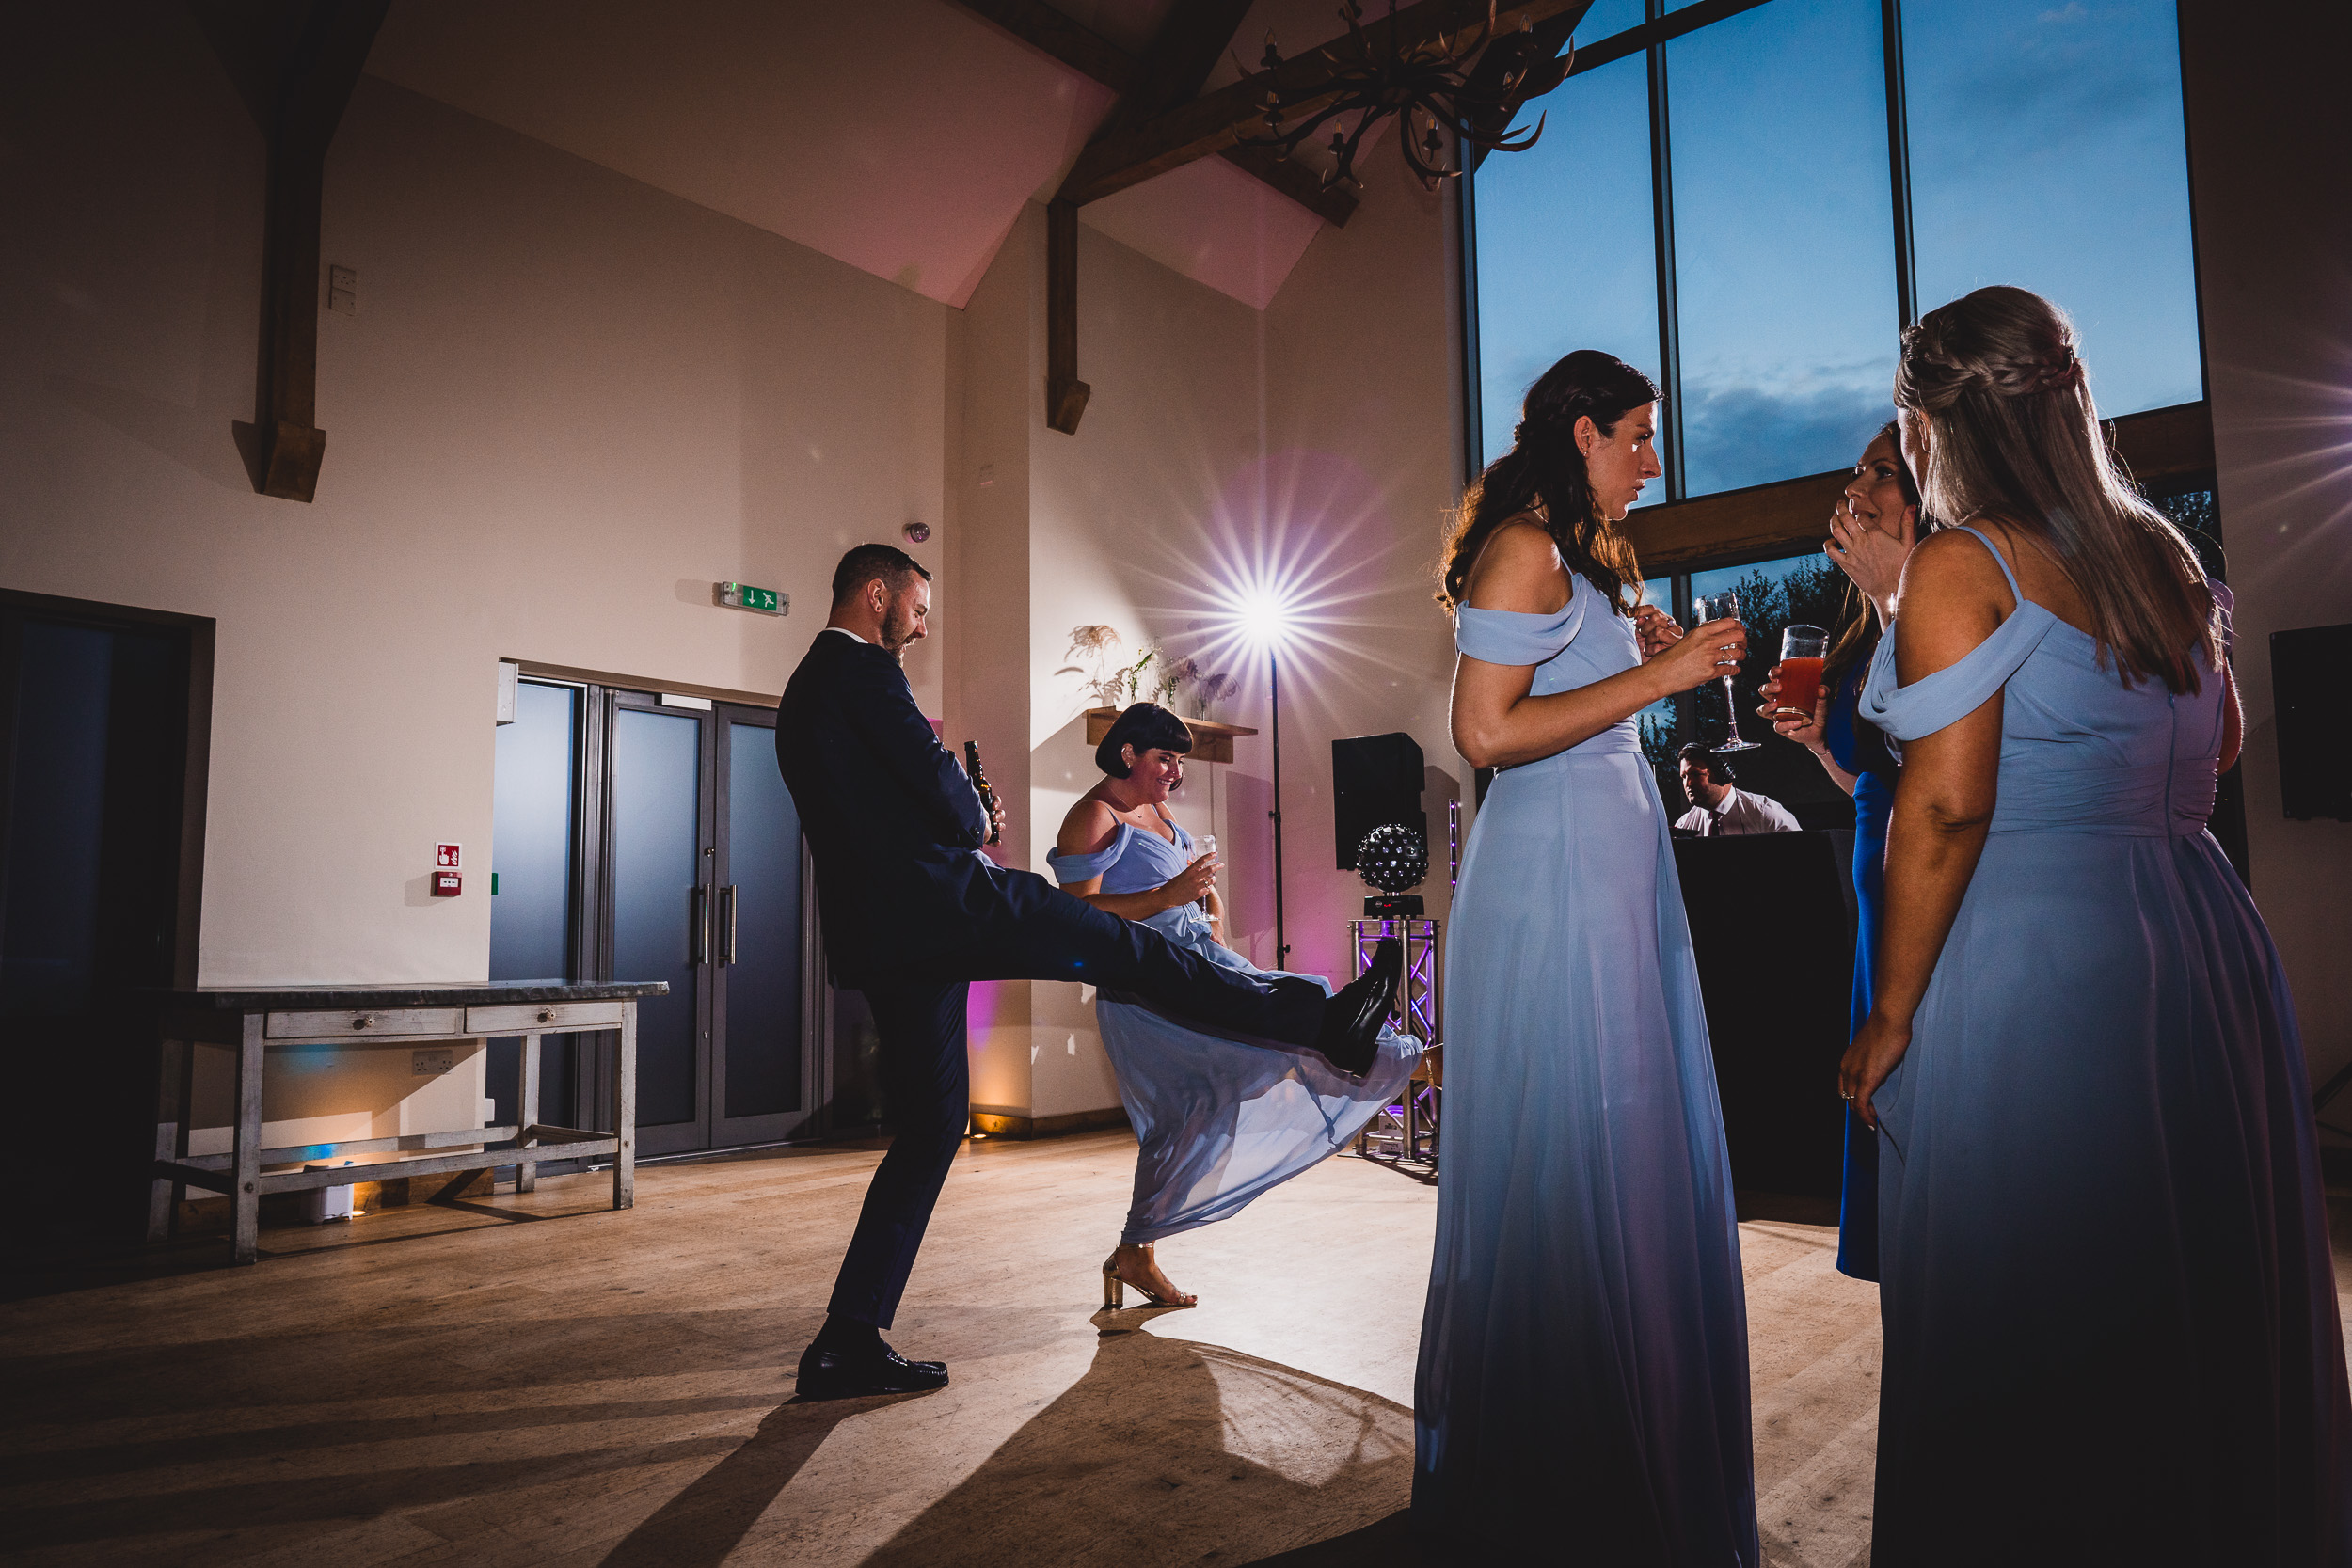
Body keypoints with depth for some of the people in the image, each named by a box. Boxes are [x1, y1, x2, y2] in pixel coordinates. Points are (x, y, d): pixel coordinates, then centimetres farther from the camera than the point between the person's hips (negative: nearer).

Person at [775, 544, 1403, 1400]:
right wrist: (973, 822, 8)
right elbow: (938, 781, -13)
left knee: (930, 1125, 11)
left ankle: (848, 1344, 11)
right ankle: (1322, 1020, 1)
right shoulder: (862, 669, -5)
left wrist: (964, 821, 21)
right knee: (1136, 949, -3)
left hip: (876, 936, 9)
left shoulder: (801, 694, 25)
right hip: (941, 899, -9)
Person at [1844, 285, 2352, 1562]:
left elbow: (1947, 805, -17)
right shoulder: (2161, 553, 10)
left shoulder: (1959, 563, -10)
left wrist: (1892, 1013, -11)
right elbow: (2220, 741, 22)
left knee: (2024, 1328, 5)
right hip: (2204, 944, 8)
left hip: (2035, 961, -7)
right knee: (2213, 1305, 19)